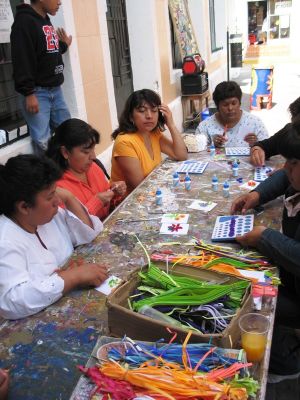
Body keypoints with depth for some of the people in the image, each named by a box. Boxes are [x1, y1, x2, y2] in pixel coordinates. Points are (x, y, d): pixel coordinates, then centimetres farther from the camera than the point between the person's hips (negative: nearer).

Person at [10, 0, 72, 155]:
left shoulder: (46, 21, 15)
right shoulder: (24, 21, -12)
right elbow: (21, 60, -19)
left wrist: (63, 45, 19)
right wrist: (28, 93, -22)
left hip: (55, 89, 9)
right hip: (36, 91, -8)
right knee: (43, 141, -9)